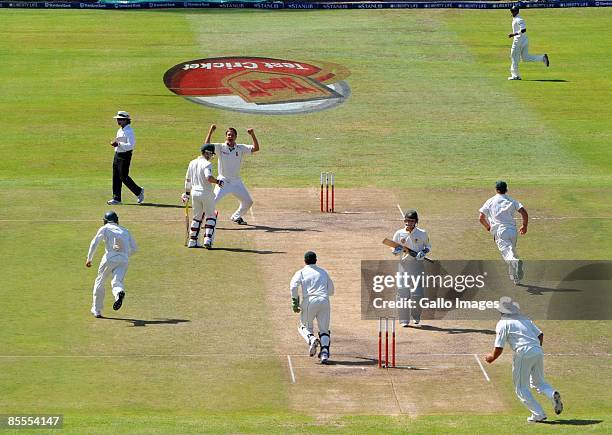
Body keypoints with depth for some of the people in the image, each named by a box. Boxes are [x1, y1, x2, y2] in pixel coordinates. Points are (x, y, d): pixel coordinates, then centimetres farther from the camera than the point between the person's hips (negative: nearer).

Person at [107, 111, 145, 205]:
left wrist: (119, 144, -26)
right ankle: (116, 198, 10)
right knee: (116, 177, 7)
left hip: (125, 155, -9)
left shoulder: (129, 131, -15)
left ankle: (139, 191, 10)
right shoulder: (120, 130, 14)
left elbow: (131, 145, -23)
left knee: (123, 176, -7)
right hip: (117, 155, 9)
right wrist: (114, 143, 2)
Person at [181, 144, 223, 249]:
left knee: (197, 217, 17)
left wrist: (187, 193, 24)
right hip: (206, 193, -6)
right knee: (211, 216, 8)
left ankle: (192, 241, 15)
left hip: (195, 193, 6)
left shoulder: (192, 163, 8)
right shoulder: (207, 164, -13)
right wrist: (218, 182, -11)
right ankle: (208, 239, -5)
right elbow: (209, 177, -28)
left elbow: (188, 180, 15)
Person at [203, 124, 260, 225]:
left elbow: (256, 148, -8)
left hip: (236, 182, 4)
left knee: (248, 201, 10)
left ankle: (236, 217, 32)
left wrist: (253, 135, -20)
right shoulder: (220, 147, -6)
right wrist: (211, 131, -28)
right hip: (223, 182, -4)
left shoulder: (241, 148, 1)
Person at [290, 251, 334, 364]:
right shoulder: (323, 272, 23)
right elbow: (331, 291, 27)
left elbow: (293, 286, -8)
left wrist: (295, 303, -4)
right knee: (324, 330, 6)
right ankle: (324, 352, -17)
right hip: (324, 301, 2)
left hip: (309, 301, -2)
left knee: (304, 326, 16)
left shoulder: (301, 272, 11)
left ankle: (311, 339, -17)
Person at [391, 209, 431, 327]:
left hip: (418, 264, -1)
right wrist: (397, 250, -13)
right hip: (404, 264, 1)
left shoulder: (422, 234, 0)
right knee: (403, 293, -3)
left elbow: (428, 246, 13)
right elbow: (394, 249, 10)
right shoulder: (399, 234, 2)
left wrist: (423, 252, -7)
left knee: (416, 293, -10)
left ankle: (416, 316, 16)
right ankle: (404, 320, 7)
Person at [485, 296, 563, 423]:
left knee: (521, 389, 7)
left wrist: (491, 358, 16)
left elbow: (498, 349, -3)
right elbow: (540, 335, 16)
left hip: (524, 355, -6)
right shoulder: (525, 319, 19)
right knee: (539, 382, 22)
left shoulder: (502, 323, 1)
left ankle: (538, 414, -3)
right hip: (538, 352, 6)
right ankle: (553, 394, -10)